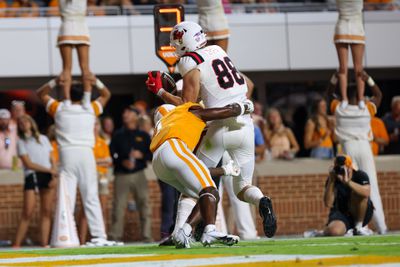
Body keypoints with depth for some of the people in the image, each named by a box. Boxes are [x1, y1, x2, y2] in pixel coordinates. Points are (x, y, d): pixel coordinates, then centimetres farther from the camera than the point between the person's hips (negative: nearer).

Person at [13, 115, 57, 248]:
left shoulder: (43, 139, 16)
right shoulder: (21, 142, 5)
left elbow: (52, 160, 13)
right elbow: (28, 164, -4)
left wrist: (54, 176, -3)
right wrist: (50, 170, -10)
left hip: (47, 177, 3)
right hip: (31, 176, -3)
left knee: (46, 212, -2)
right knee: (27, 213, -10)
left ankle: (44, 244, -2)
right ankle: (16, 244, -8)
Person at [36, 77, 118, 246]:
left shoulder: (59, 109, 7)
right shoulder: (90, 109, 8)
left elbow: (41, 94, 21)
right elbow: (106, 95, 25)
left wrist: (55, 82, 12)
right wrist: (95, 82, 15)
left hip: (67, 153, -1)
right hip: (86, 153, 1)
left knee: (66, 198, -5)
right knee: (91, 198, 2)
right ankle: (99, 236, -2)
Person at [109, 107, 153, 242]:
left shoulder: (143, 136, 14)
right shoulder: (118, 135, 14)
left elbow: (152, 154, 9)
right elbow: (111, 154, 5)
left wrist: (141, 155, -10)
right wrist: (122, 162, -12)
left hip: (138, 174, 0)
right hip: (121, 175, 0)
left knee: (144, 203, -7)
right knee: (118, 205, -6)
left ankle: (147, 235, -5)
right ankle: (115, 235, -2)